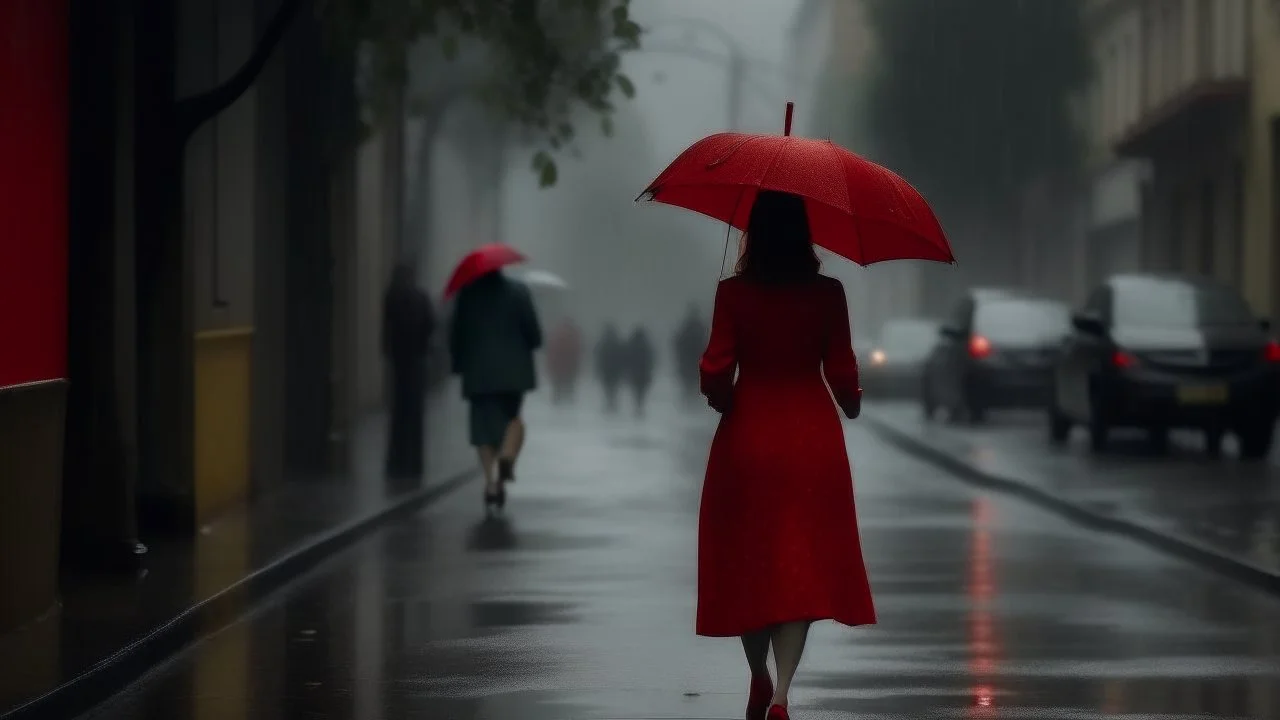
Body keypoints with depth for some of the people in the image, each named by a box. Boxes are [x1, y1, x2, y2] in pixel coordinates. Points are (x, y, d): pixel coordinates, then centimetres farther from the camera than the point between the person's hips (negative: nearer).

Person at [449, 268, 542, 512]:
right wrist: (525, 349, 16)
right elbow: (533, 332, -4)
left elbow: (455, 335, 3)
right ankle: (507, 458, -13)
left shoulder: (467, 293, 2)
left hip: (478, 372, 1)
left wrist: (459, 364, 14)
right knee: (513, 418, 15)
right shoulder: (518, 290, -1)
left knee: (483, 426, 5)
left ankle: (491, 483, -4)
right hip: (512, 370, -1)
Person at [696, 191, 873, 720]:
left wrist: (718, 396, 13)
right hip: (812, 437, 0)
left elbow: (716, 369, -9)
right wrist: (851, 403, 18)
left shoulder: (733, 293, -7)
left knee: (748, 561, 15)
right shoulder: (827, 294, -5)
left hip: (747, 436, 0)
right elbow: (841, 369, -3)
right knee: (801, 566, 2)